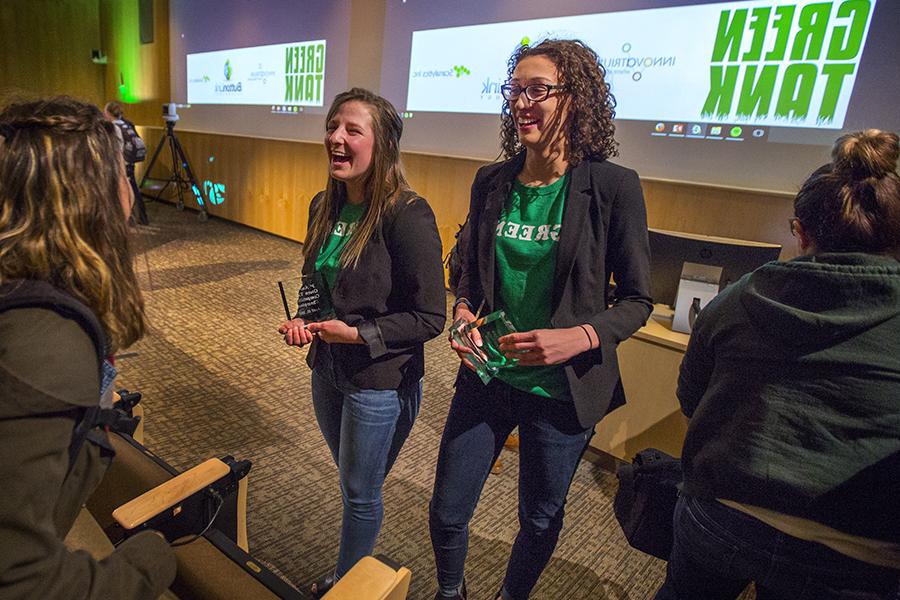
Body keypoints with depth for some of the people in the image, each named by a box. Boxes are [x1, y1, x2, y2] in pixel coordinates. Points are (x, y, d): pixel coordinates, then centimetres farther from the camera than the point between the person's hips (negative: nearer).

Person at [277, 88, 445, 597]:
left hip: (381, 381, -7)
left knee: (359, 492, 14)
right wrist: (302, 319, -4)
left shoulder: (407, 214, -23)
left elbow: (430, 317, -20)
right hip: (328, 368, 7)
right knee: (353, 482, 26)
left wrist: (359, 334, -25)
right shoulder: (324, 206, 1)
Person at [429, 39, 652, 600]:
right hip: (486, 377, 3)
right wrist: (463, 311, -9)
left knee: (539, 521, 20)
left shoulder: (613, 186, -12)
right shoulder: (491, 181, 0)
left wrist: (580, 336, -23)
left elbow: (637, 299, -7)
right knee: (447, 513, 15)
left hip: (560, 390, -3)